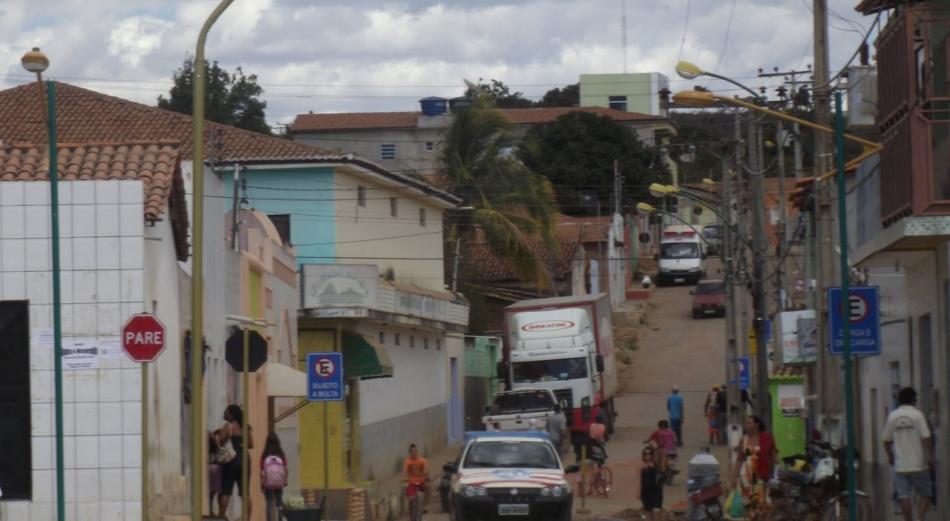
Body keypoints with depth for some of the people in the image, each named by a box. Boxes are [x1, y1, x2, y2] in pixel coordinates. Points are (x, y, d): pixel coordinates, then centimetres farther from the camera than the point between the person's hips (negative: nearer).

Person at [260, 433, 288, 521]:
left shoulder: (264, 455, -8)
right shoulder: (281, 455, -4)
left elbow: (262, 472, -6)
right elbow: (285, 469, -2)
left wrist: (262, 484, 1)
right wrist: (285, 481, 11)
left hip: (268, 484, -1)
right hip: (279, 483, 1)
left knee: (269, 504, 4)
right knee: (279, 502, 15)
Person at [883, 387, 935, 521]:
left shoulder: (892, 416, 4)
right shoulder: (917, 414, -7)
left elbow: (886, 440, 10)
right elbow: (926, 438, -13)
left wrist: (890, 456, 25)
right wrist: (930, 457, -5)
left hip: (900, 466, 3)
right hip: (918, 464, -3)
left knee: (904, 497, 3)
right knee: (926, 495, 8)